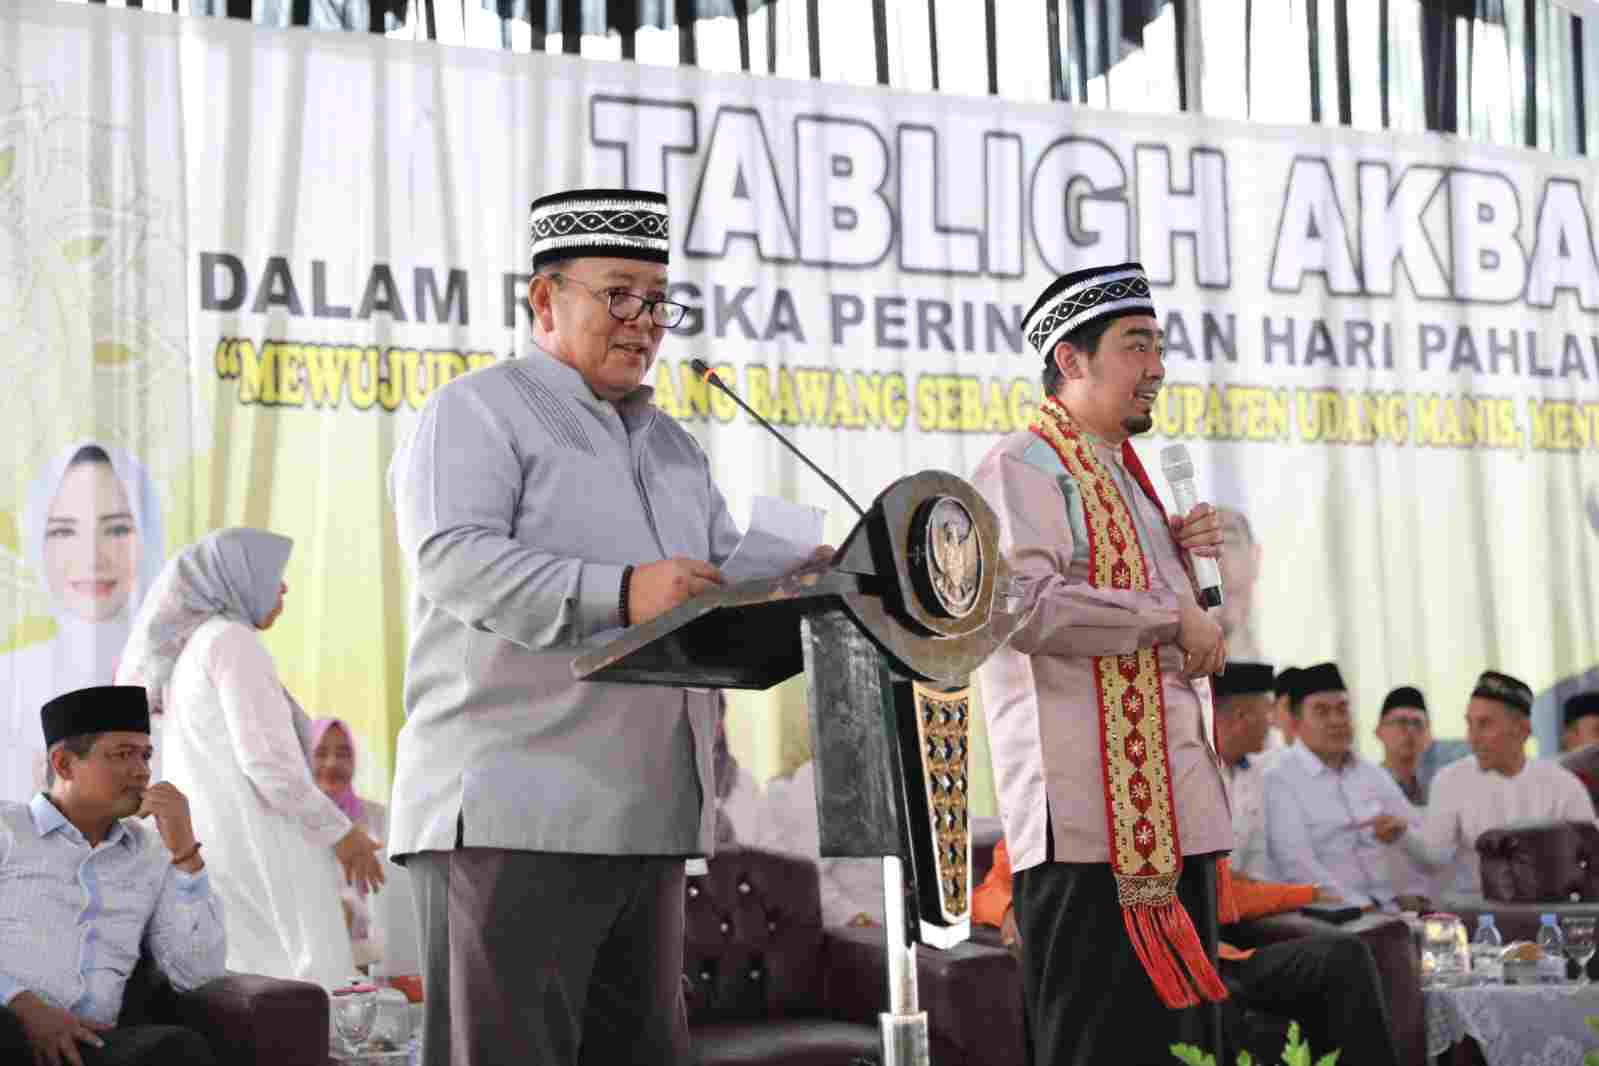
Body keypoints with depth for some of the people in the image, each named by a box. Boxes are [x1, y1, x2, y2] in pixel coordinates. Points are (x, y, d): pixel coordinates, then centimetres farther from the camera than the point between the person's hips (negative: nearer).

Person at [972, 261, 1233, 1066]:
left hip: (1172, 816, 10)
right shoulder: (1022, 470, -8)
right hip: (1090, 819, -10)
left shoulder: (1125, 476, 22)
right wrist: (1171, 614, -16)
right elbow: (1024, 605, -23)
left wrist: (1180, 556, 12)